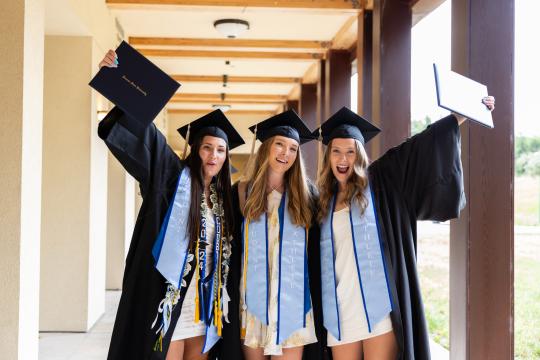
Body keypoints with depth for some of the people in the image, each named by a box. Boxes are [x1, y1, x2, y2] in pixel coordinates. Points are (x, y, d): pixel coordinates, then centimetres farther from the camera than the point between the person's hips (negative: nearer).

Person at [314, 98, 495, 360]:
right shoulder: (325, 200, 16)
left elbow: (419, 147, 2)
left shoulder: (379, 181, 7)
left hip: (378, 304, -3)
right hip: (341, 309, 4)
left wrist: (462, 114, 1)